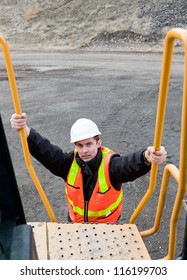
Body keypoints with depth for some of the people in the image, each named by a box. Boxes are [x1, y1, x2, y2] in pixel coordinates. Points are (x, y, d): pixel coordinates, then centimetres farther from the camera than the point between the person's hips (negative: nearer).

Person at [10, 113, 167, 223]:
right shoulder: (70, 163, -16)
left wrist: (147, 157, -71)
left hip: (107, 223, -2)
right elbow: (45, 150, -26)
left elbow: (130, 165, -47)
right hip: (76, 220, 3)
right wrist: (25, 130, -43)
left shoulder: (110, 163, -27)